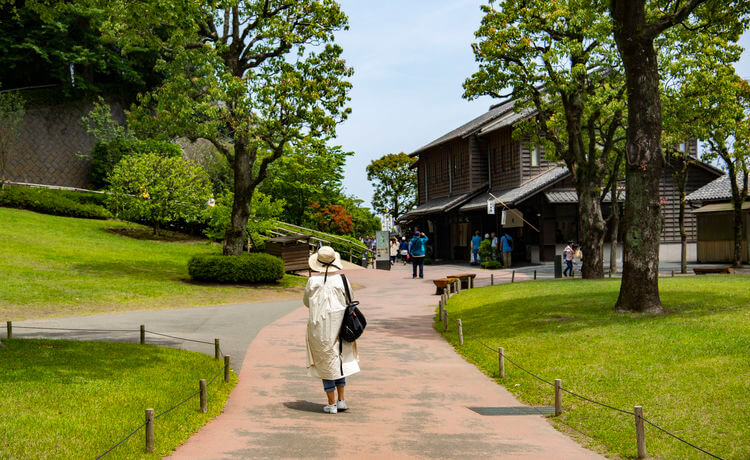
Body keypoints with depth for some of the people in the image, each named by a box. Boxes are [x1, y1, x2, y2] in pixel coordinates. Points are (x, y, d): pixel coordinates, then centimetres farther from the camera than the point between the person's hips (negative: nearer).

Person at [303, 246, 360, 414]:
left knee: (326, 362, 7)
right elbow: (349, 301, 3)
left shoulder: (313, 281, -10)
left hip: (319, 326, -2)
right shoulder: (341, 279, -7)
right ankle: (341, 400, 17)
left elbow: (306, 302, 4)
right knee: (340, 360, 19)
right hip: (338, 324, 2)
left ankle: (331, 404, 8)